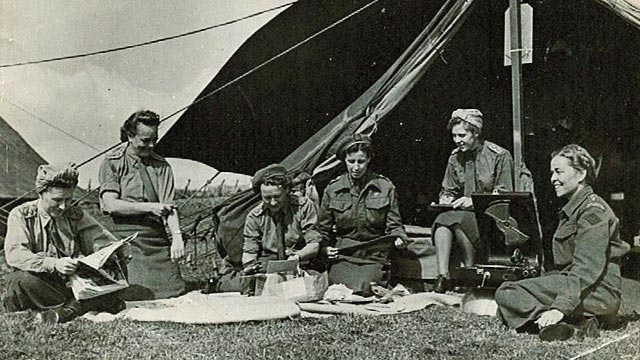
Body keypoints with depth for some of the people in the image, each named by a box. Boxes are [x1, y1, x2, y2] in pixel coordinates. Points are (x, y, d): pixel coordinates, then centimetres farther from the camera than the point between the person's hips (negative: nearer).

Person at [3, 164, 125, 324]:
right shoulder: (21, 215, 0)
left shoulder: (76, 216, 7)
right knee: (22, 280, -36)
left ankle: (69, 309, -34)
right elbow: (14, 254, -14)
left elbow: (108, 243, 5)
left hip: (72, 282, 2)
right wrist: (53, 264, -29)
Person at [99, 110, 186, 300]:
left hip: (157, 237, 3)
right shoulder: (112, 162, 3)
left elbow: (169, 205, 5)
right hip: (126, 237, -3)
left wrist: (177, 236, -9)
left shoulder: (161, 165, 13)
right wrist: (149, 207, -10)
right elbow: (111, 205, -6)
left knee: (174, 293, -5)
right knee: (136, 296, -12)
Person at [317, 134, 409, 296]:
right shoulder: (333, 189, 6)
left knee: (361, 290, -26)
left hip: (374, 256, -1)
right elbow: (324, 228, 17)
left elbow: (394, 224, 8)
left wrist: (398, 237, -13)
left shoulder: (385, 186, 3)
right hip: (342, 256, 1)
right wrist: (327, 247, 2)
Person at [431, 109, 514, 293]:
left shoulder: (500, 156, -7)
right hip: (465, 213, 5)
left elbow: (504, 196, -8)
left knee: (458, 219, -33)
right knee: (441, 220, -26)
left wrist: (473, 201, -18)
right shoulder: (455, 158, 9)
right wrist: (445, 200, -6)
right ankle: (443, 277, -29)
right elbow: (447, 191, 18)